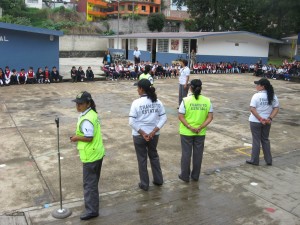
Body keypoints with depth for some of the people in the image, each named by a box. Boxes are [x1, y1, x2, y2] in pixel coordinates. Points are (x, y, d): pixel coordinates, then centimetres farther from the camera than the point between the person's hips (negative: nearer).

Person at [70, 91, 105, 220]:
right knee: (93, 181, 25)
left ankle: (92, 210, 7)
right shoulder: (92, 113, 8)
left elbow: (88, 138, -26)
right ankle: (92, 203, 41)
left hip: (91, 156, -11)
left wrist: (76, 138, -11)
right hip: (97, 153, 11)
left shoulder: (86, 119, -25)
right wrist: (78, 135, 10)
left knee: (89, 183, -1)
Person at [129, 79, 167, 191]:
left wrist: (143, 133, -12)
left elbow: (132, 122, -18)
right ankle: (158, 180, 34)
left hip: (139, 135, -4)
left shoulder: (137, 102, -15)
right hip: (154, 134, 4)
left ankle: (144, 184, 24)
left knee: (142, 159, 12)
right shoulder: (157, 101, -3)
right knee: (154, 156, 24)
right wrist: (153, 132, -7)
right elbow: (163, 118, -4)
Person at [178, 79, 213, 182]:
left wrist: (189, 127, -14)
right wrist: (201, 127, -11)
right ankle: (195, 176, 27)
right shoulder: (207, 101, -4)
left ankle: (185, 176, 21)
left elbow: (180, 116, -15)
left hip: (186, 132, -2)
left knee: (186, 153, 11)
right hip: (201, 133, 2)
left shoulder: (186, 100, -12)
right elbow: (210, 117, -6)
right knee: (198, 154, 14)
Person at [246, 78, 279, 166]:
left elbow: (252, 109, -22)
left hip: (255, 121, -5)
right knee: (265, 139, 18)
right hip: (267, 122, 5)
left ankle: (254, 160, 16)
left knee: (256, 140, 6)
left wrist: (260, 119, -17)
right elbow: (276, 108, 0)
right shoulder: (273, 96, 2)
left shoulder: (257, 96, -15)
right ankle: (269, 160, 23)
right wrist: (270, 118, -6)